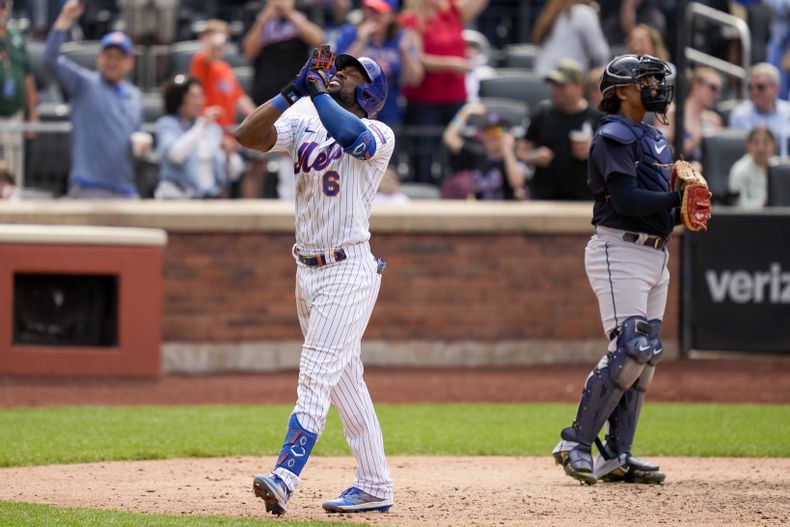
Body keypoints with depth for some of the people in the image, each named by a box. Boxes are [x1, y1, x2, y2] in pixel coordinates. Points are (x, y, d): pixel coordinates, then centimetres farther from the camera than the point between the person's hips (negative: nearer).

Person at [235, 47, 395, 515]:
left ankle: (285, 477, -28)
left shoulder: (379, 136, -5)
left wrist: (318, 90, -18)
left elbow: (349, 134, -29)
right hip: (308, 270, 7)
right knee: (346, 381, 11)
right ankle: (375, 488, 17)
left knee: (316, 376, -17)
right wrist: (295, 90, -10)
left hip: (349, 270, -7)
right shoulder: (304, 126, 10)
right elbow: (247, 135, -4)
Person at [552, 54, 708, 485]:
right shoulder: (613, 137, -9)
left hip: (655, 254, 9)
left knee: (646, 355, 6)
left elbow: (658, 205, 16)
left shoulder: (654, 140, 19)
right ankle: (576, 442, -9)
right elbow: (626, 198, -20)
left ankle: (616, 457, 10)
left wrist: (686, 211, -3)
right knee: (629, 349, -17)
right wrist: (675, 198, -22)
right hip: (619, 251, -9)